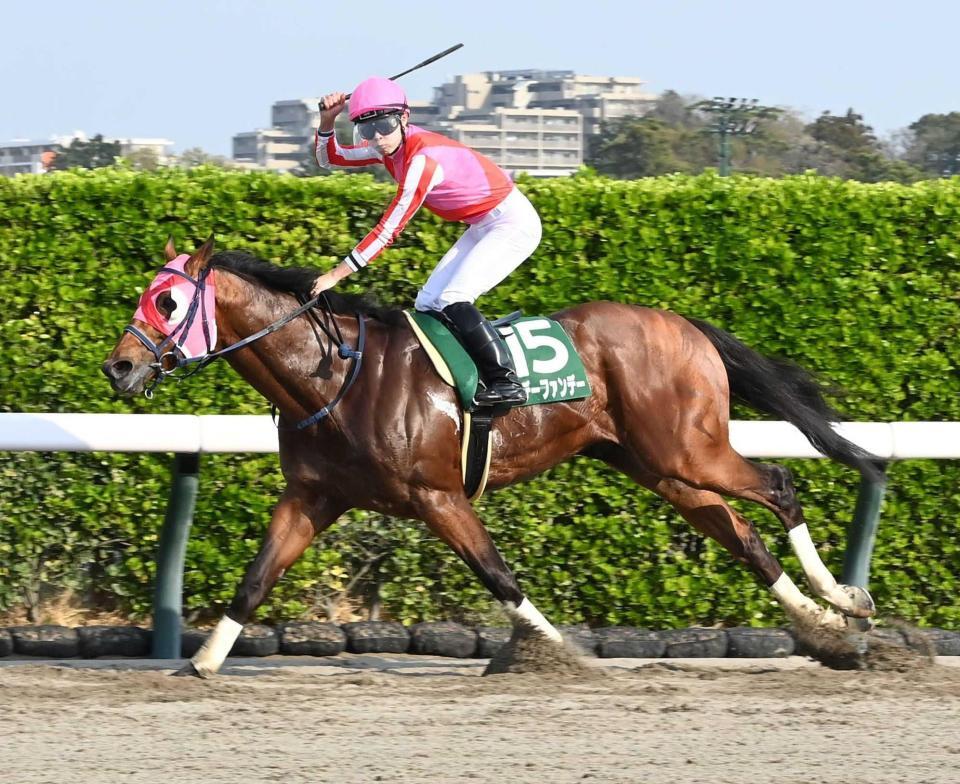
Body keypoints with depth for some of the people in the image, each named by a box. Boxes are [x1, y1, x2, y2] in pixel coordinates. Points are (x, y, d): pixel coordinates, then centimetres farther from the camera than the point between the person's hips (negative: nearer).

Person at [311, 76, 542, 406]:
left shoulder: (424, 158, -29)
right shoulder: (390, 148, -1)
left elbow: (388, 230, -28)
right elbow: (328, 157, 13)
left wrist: (336, 274, -27)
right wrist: (327, 121, -8)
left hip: (513, 223, -10)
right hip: (483, 228, 10)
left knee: (452, 301, -22)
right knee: (428, 304, 2)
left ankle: (506, 382, -20)